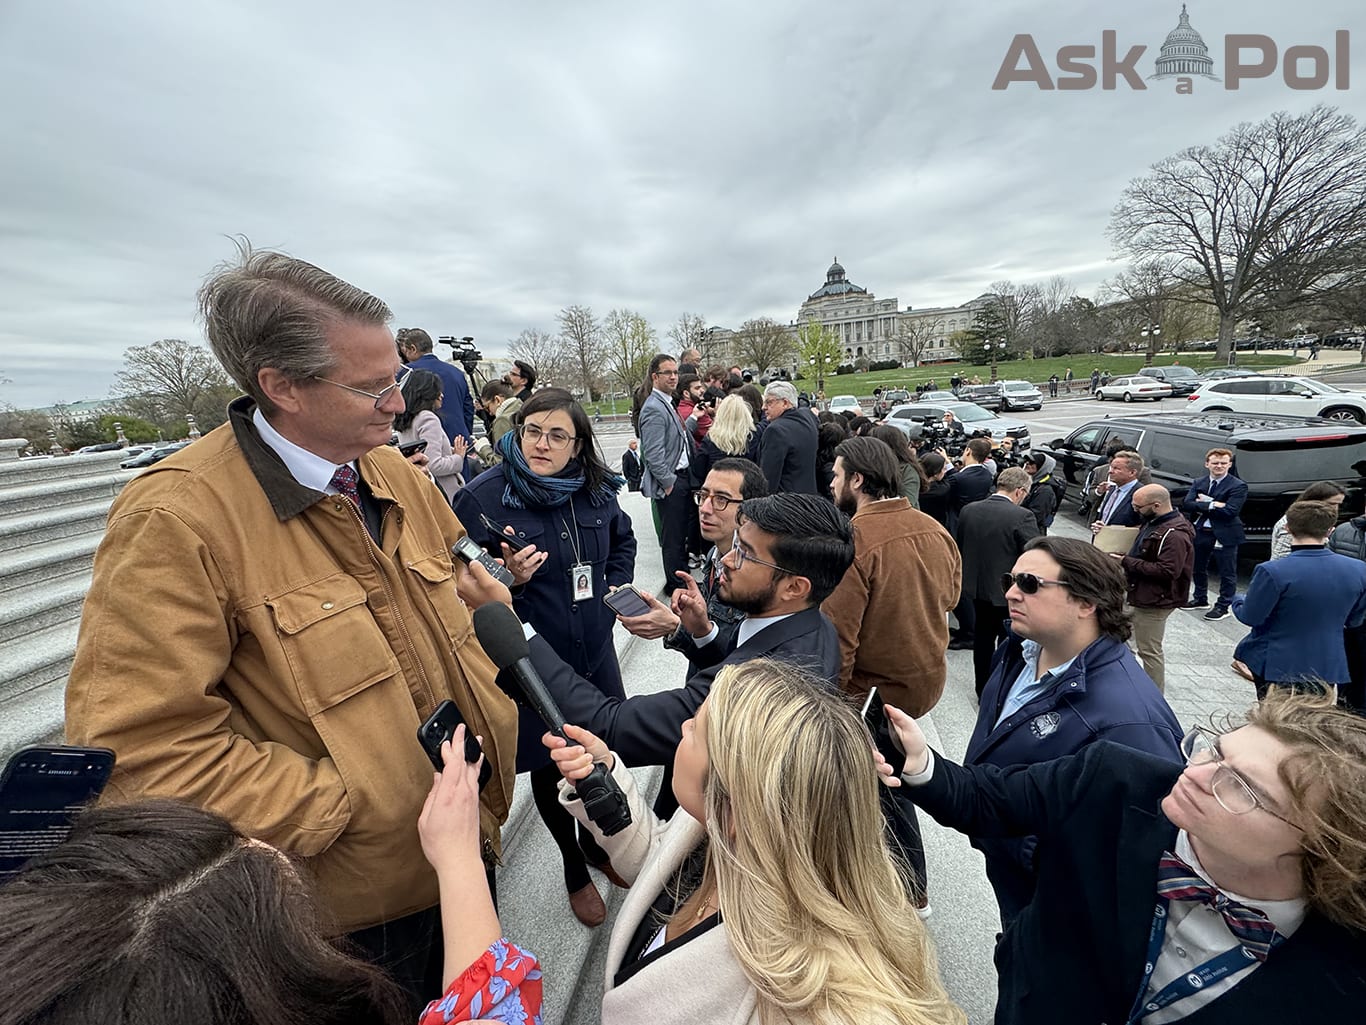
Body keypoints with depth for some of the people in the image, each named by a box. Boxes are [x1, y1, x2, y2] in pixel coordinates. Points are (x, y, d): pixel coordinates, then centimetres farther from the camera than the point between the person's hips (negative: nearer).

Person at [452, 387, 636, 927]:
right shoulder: (483, 497, -17)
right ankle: (574, 870, 45)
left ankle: (597, 842, 53)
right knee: (550, 767, 17)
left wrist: (614, 592, 4)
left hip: (594, 651, 4)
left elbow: (623, 541, 15)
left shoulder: (595, 489, -4)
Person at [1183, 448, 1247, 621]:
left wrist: (1203, 505, -12)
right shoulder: (1198, 482, 6)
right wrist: (1211, 505, -19)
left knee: (1227, 573, 5)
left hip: (1224, 535, -5)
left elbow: (1230, 511, -19)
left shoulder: (1238, 486, -8)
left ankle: (1223, 607, 15)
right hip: (1200, 532, 5)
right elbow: (1186, 504, -7)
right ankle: (1201, 599, 35)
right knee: (1198, 568, 18)